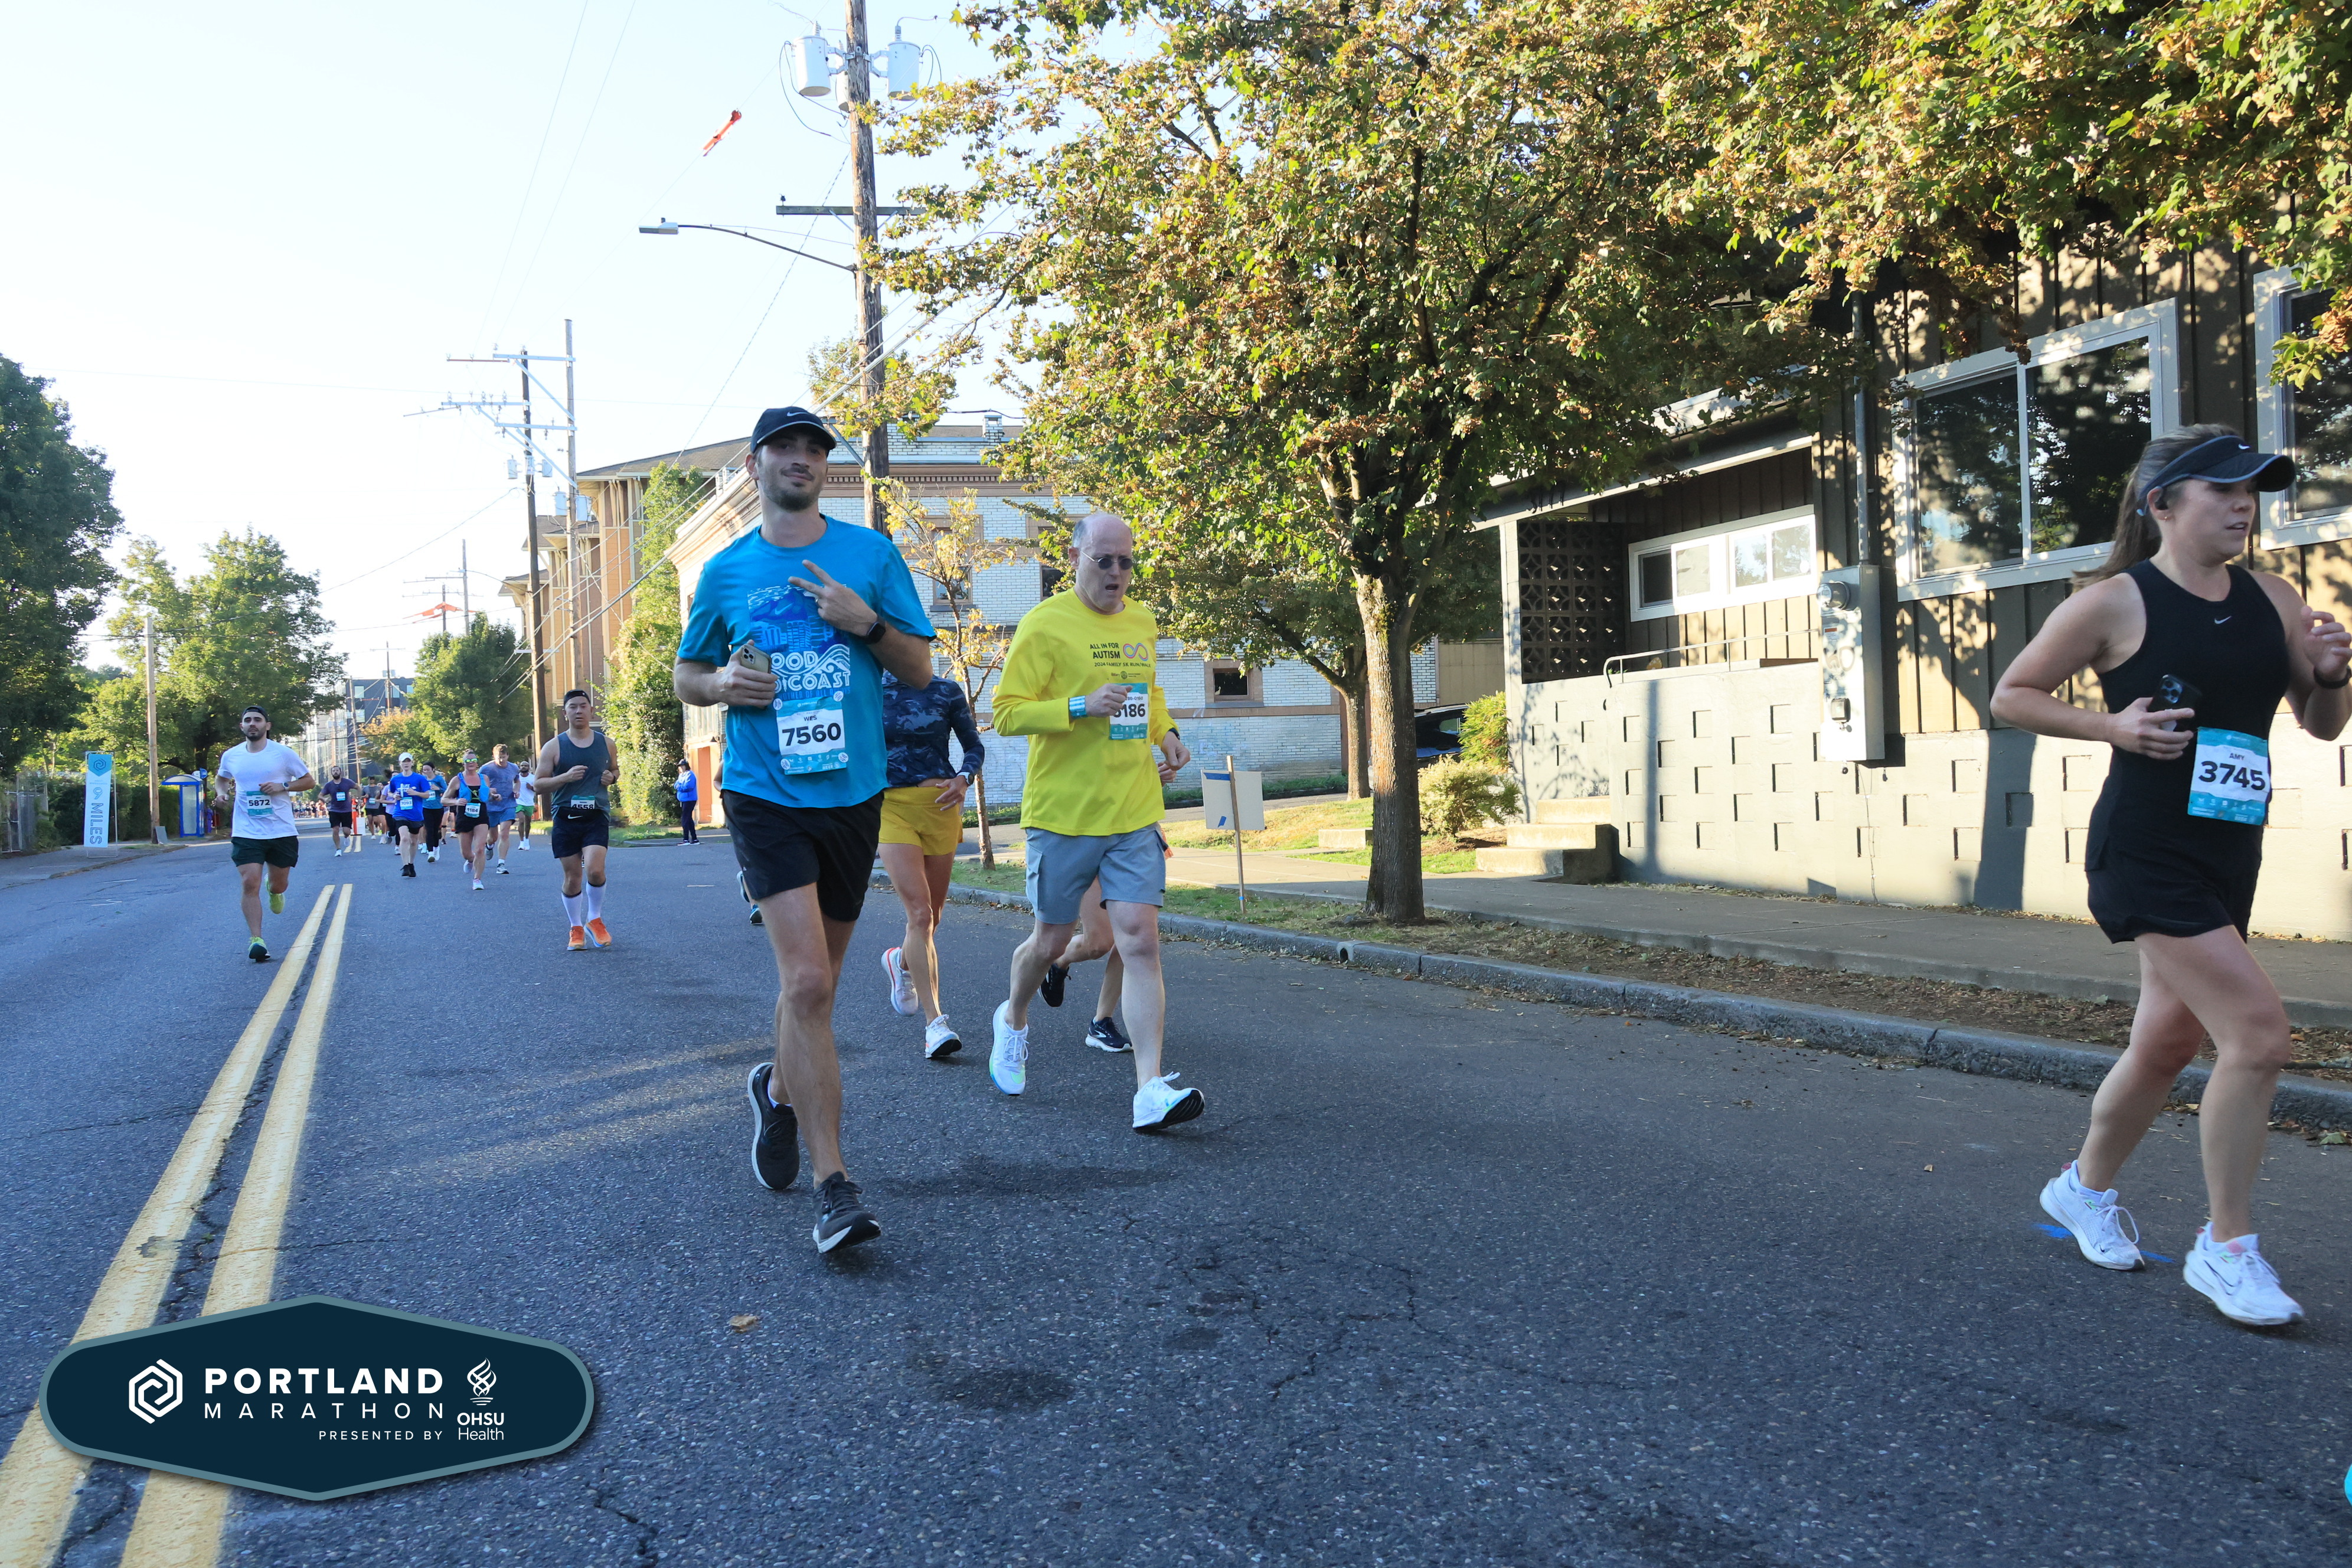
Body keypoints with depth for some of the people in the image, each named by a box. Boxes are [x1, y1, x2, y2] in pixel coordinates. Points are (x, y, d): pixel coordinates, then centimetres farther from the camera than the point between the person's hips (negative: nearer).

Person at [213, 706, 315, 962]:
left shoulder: (283, 753, -3)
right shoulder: (231, 756, 5)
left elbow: (310, 781, 3)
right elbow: (221, 779, 26)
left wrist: (283, 786, -13)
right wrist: (222, 790, 3)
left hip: (282, 832, 0)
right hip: (246, 833, 1)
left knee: (279, 885, 11)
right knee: (250, 884, -14)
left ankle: (274, 890, 51)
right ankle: (256, 940, -9)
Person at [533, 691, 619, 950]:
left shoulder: (606, 743, 8)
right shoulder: (554, 747, 2)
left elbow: (615, 769, 26)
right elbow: (538, 784, 1)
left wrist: (612, 777, 2)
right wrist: (565, 777, -16)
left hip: (597, 817, 0)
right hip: (565, 819, 0)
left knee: (595, 869, -18)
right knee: (572, 876, 5)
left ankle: (595, 919, 5)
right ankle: (576, 928, 22)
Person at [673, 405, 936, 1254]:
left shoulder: (872, 554, 5)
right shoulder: (726, 571, 6)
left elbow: (920, 667, 5)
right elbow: (684, 673, 16)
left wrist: (865, 621, -14)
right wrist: (722, 683, -7)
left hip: (853, 793, 2)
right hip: (766, 795, -2)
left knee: (815, 983, 16)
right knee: (806, 982, -15)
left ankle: (779, 1088, 47)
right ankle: (834, 1186, -11)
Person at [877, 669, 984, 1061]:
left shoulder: (946, 692, 4)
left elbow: (974, 746, 10)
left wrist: (963, 779, -8)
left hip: (940, 807, 2)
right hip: (891, 807, -2)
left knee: (932, 914, 12)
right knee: (920, 912, -16)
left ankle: (902, 962, 47)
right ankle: (935, 1021, -13)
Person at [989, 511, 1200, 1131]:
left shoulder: (1143, 623, 12)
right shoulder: (1044, 625, -8)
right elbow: (1006, 713, -12)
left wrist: (1166, 732, 12)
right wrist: (1081, 707, -24)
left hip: (1135, 813, 4)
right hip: (1063, 813, -4)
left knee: (1140, 941, -8)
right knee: (1051, 940, 11)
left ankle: (1151, 1090, -11)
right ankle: (1013, 1018, 43)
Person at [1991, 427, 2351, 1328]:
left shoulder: (2271, 601, 8)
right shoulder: (2116, 602, -8)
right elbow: (2011, 696, -2)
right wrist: (2111, 726, -15)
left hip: (2229, 857, 7)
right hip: (2145, 854, -7)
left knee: (2167, 1044, 17)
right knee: (2257, 1032, -15)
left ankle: (2086, 1190, 39)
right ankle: (2227, 1248, 1)